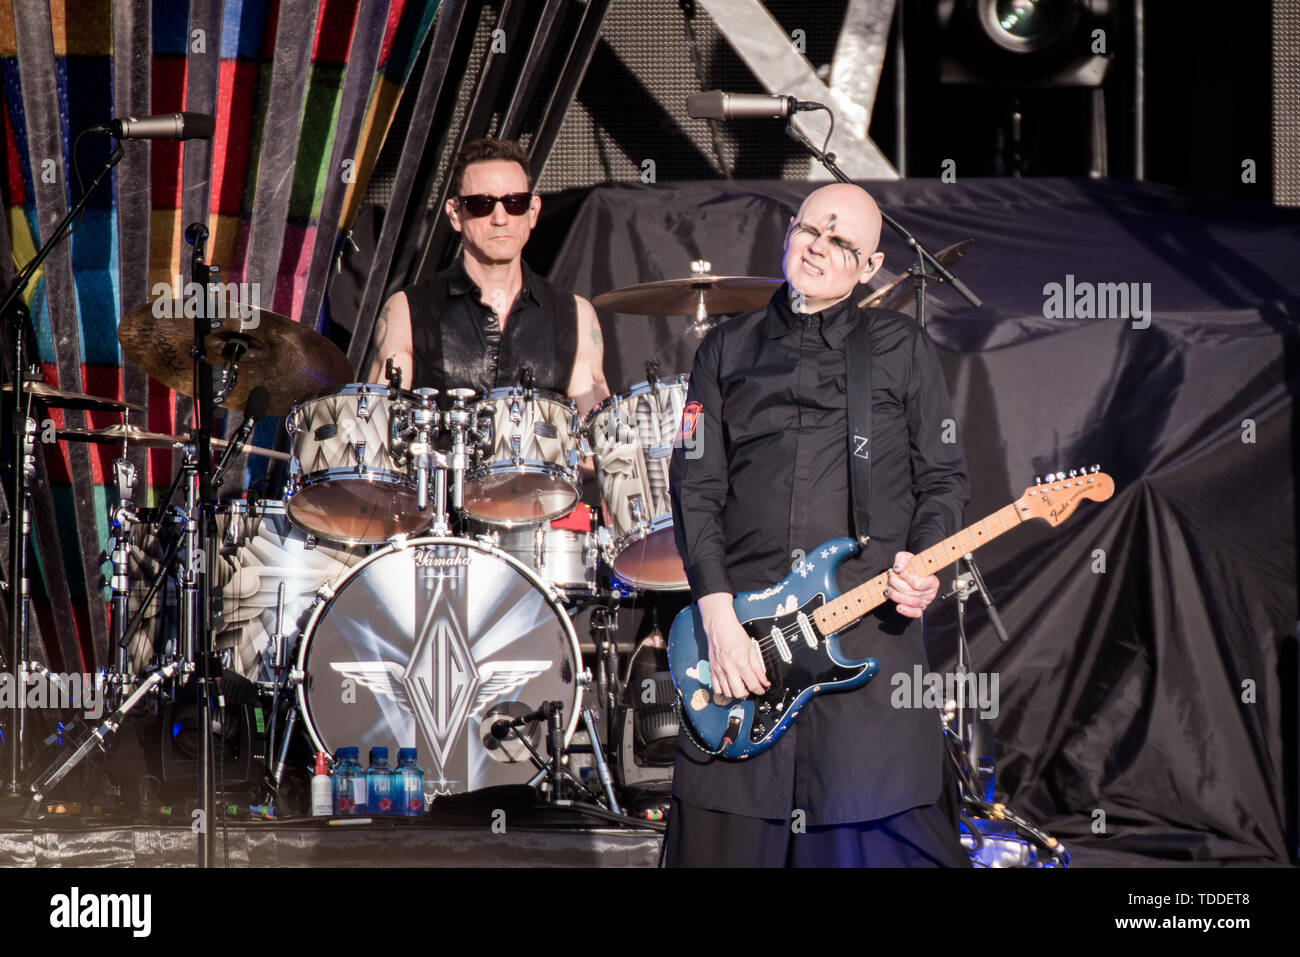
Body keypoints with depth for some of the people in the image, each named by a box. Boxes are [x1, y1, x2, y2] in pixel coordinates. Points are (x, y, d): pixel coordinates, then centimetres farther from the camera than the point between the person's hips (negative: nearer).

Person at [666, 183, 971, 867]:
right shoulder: (728, 349, 13)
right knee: (725, 835, 0)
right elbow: (695, 486, 7)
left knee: (886, 840, -6)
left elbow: (942, 477, 10)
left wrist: (923, 564, -11)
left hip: (871, 631, -2)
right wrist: (717, 613, -5)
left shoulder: (903, 348, 10)